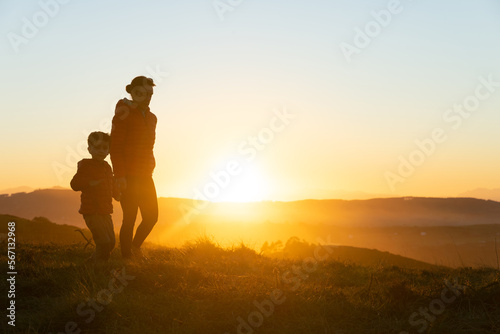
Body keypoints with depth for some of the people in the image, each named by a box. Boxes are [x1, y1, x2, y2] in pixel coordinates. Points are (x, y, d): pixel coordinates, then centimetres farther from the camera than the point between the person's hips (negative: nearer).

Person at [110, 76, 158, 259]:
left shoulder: (150, 118, 15)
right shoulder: (124, 115, -8)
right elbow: (115, 147, -13)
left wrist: (149, 172, 17)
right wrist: (119, 175, -19)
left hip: (145, 176, 7)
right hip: (128, 177, -7)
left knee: (151, 216, 6)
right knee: (130, 218, -4)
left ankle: (135, 245, 28)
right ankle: (126, 256, 7)